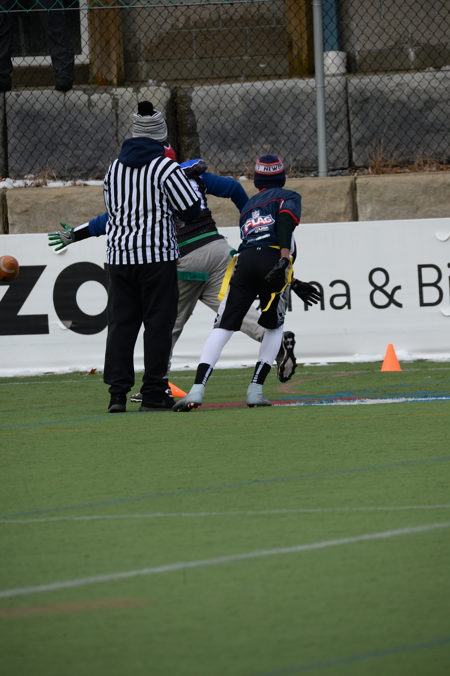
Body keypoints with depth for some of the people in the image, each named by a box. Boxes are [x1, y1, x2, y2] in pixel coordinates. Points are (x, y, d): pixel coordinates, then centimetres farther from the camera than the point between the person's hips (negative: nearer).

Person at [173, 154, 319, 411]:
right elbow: (286, 220, -5)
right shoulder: (288, 197, 20)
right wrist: (285, 257, -19)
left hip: (245, 262, 3)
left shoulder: (247, 207, 36)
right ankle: (255, 390, 8)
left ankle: (197, 390, -20)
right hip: (274, 257, -3)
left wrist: (296, 284, 43)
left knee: (223, 329, -2)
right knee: (274, 327, 19)